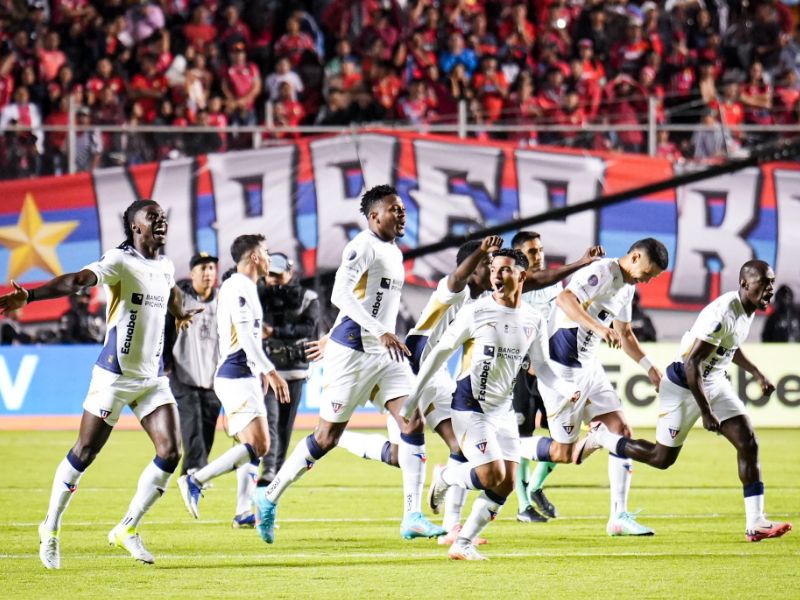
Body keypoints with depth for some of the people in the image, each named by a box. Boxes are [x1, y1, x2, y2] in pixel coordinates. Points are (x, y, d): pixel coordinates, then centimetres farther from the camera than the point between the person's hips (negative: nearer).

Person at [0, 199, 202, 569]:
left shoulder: (165, 267, 9)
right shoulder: (120, 261, -13)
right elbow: (77, 280, -29)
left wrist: (180, 314, 56)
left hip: (152, 377, 6)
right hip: (115, 375, -6)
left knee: (171, 452, -4)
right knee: (85, 452, -1)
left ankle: (127, 529, 9)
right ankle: (51, 529, 17)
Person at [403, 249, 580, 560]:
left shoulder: (533, 321, 2)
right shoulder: (475, 312, -11)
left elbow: (541, 366, 9)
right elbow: (441, 351, -4)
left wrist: (566, 389, -11)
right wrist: (415, 393, -4)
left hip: (503, 409, 6)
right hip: (469, 405, -6)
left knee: (507, 483, -2)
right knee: (492, 475, -18)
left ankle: (463, 544, 9)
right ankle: (444, 477, 13)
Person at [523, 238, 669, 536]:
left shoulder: (627, 287, 14)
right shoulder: (603, 273, -16)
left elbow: (624, 335, 27)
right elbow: (565, 299, -33)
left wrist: (649, 367, 18)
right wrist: (600, 328, -44)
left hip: (588, 366, 10)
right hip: (562, 368, -9)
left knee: (621, 430, 1)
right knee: (563, 453, -8)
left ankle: (619, 517, 2)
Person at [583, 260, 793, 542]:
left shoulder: (748, 309, -1)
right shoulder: (722, 314, -30)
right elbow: (691, 365, -29)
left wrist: (757, 374, 17)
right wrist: (706, 412, -26)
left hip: (715, 382, 8)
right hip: (684, 386, -8)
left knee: (748, 444, -5)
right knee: (663, 458, 5)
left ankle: (755, 523, -4)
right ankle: (600, 437, 28)